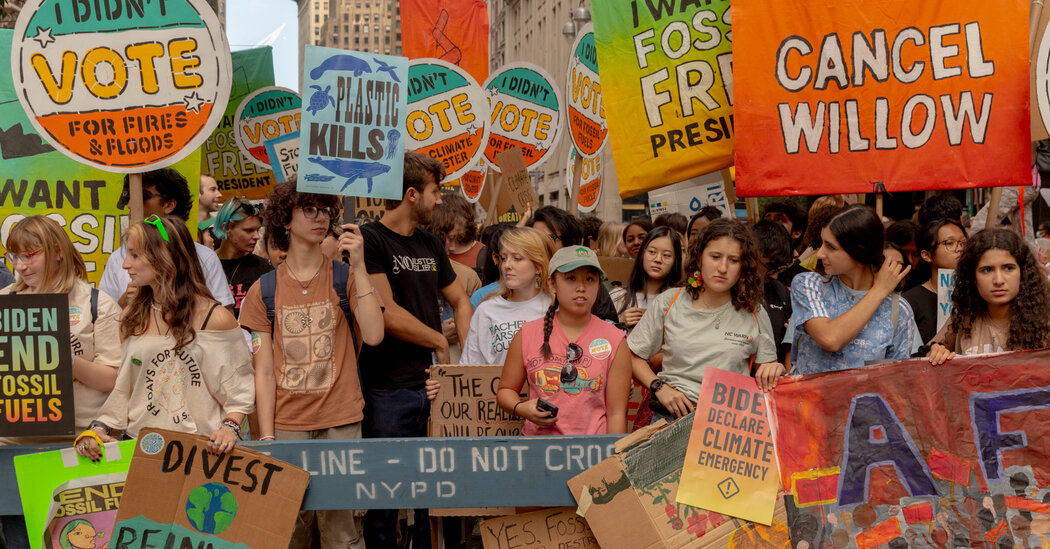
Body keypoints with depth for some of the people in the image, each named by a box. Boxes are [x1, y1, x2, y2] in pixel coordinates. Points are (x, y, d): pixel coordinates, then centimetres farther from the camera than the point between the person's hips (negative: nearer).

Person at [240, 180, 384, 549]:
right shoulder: (264, 290, 6)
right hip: (286, 426, 1)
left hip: (340, 422, -1)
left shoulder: (345, 278, 4)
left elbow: (373, 335, -12)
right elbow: (264, 371, 5)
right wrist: (266, 437, -2)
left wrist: (358, 266, -12)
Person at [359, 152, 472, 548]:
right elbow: (387, 314, -17)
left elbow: (459, 300, 22)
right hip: (390, 391, -6)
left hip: (435, 383, 6)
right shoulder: (370, 240, -9)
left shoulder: (431, 245, 13)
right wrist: (439, 343, -4)